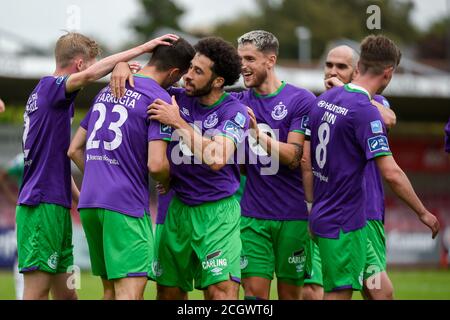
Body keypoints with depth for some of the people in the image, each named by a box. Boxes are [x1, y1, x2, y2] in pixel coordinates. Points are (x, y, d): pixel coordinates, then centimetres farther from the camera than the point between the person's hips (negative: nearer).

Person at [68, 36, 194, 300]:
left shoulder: (107, 90, 17)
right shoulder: (159, 98, -7)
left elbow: (75, 150, 21)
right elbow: (156, 164, -15)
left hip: (89, 202, 8)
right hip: (126, 206, -8)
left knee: (110, 289, 15)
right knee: (130, 291, -12)